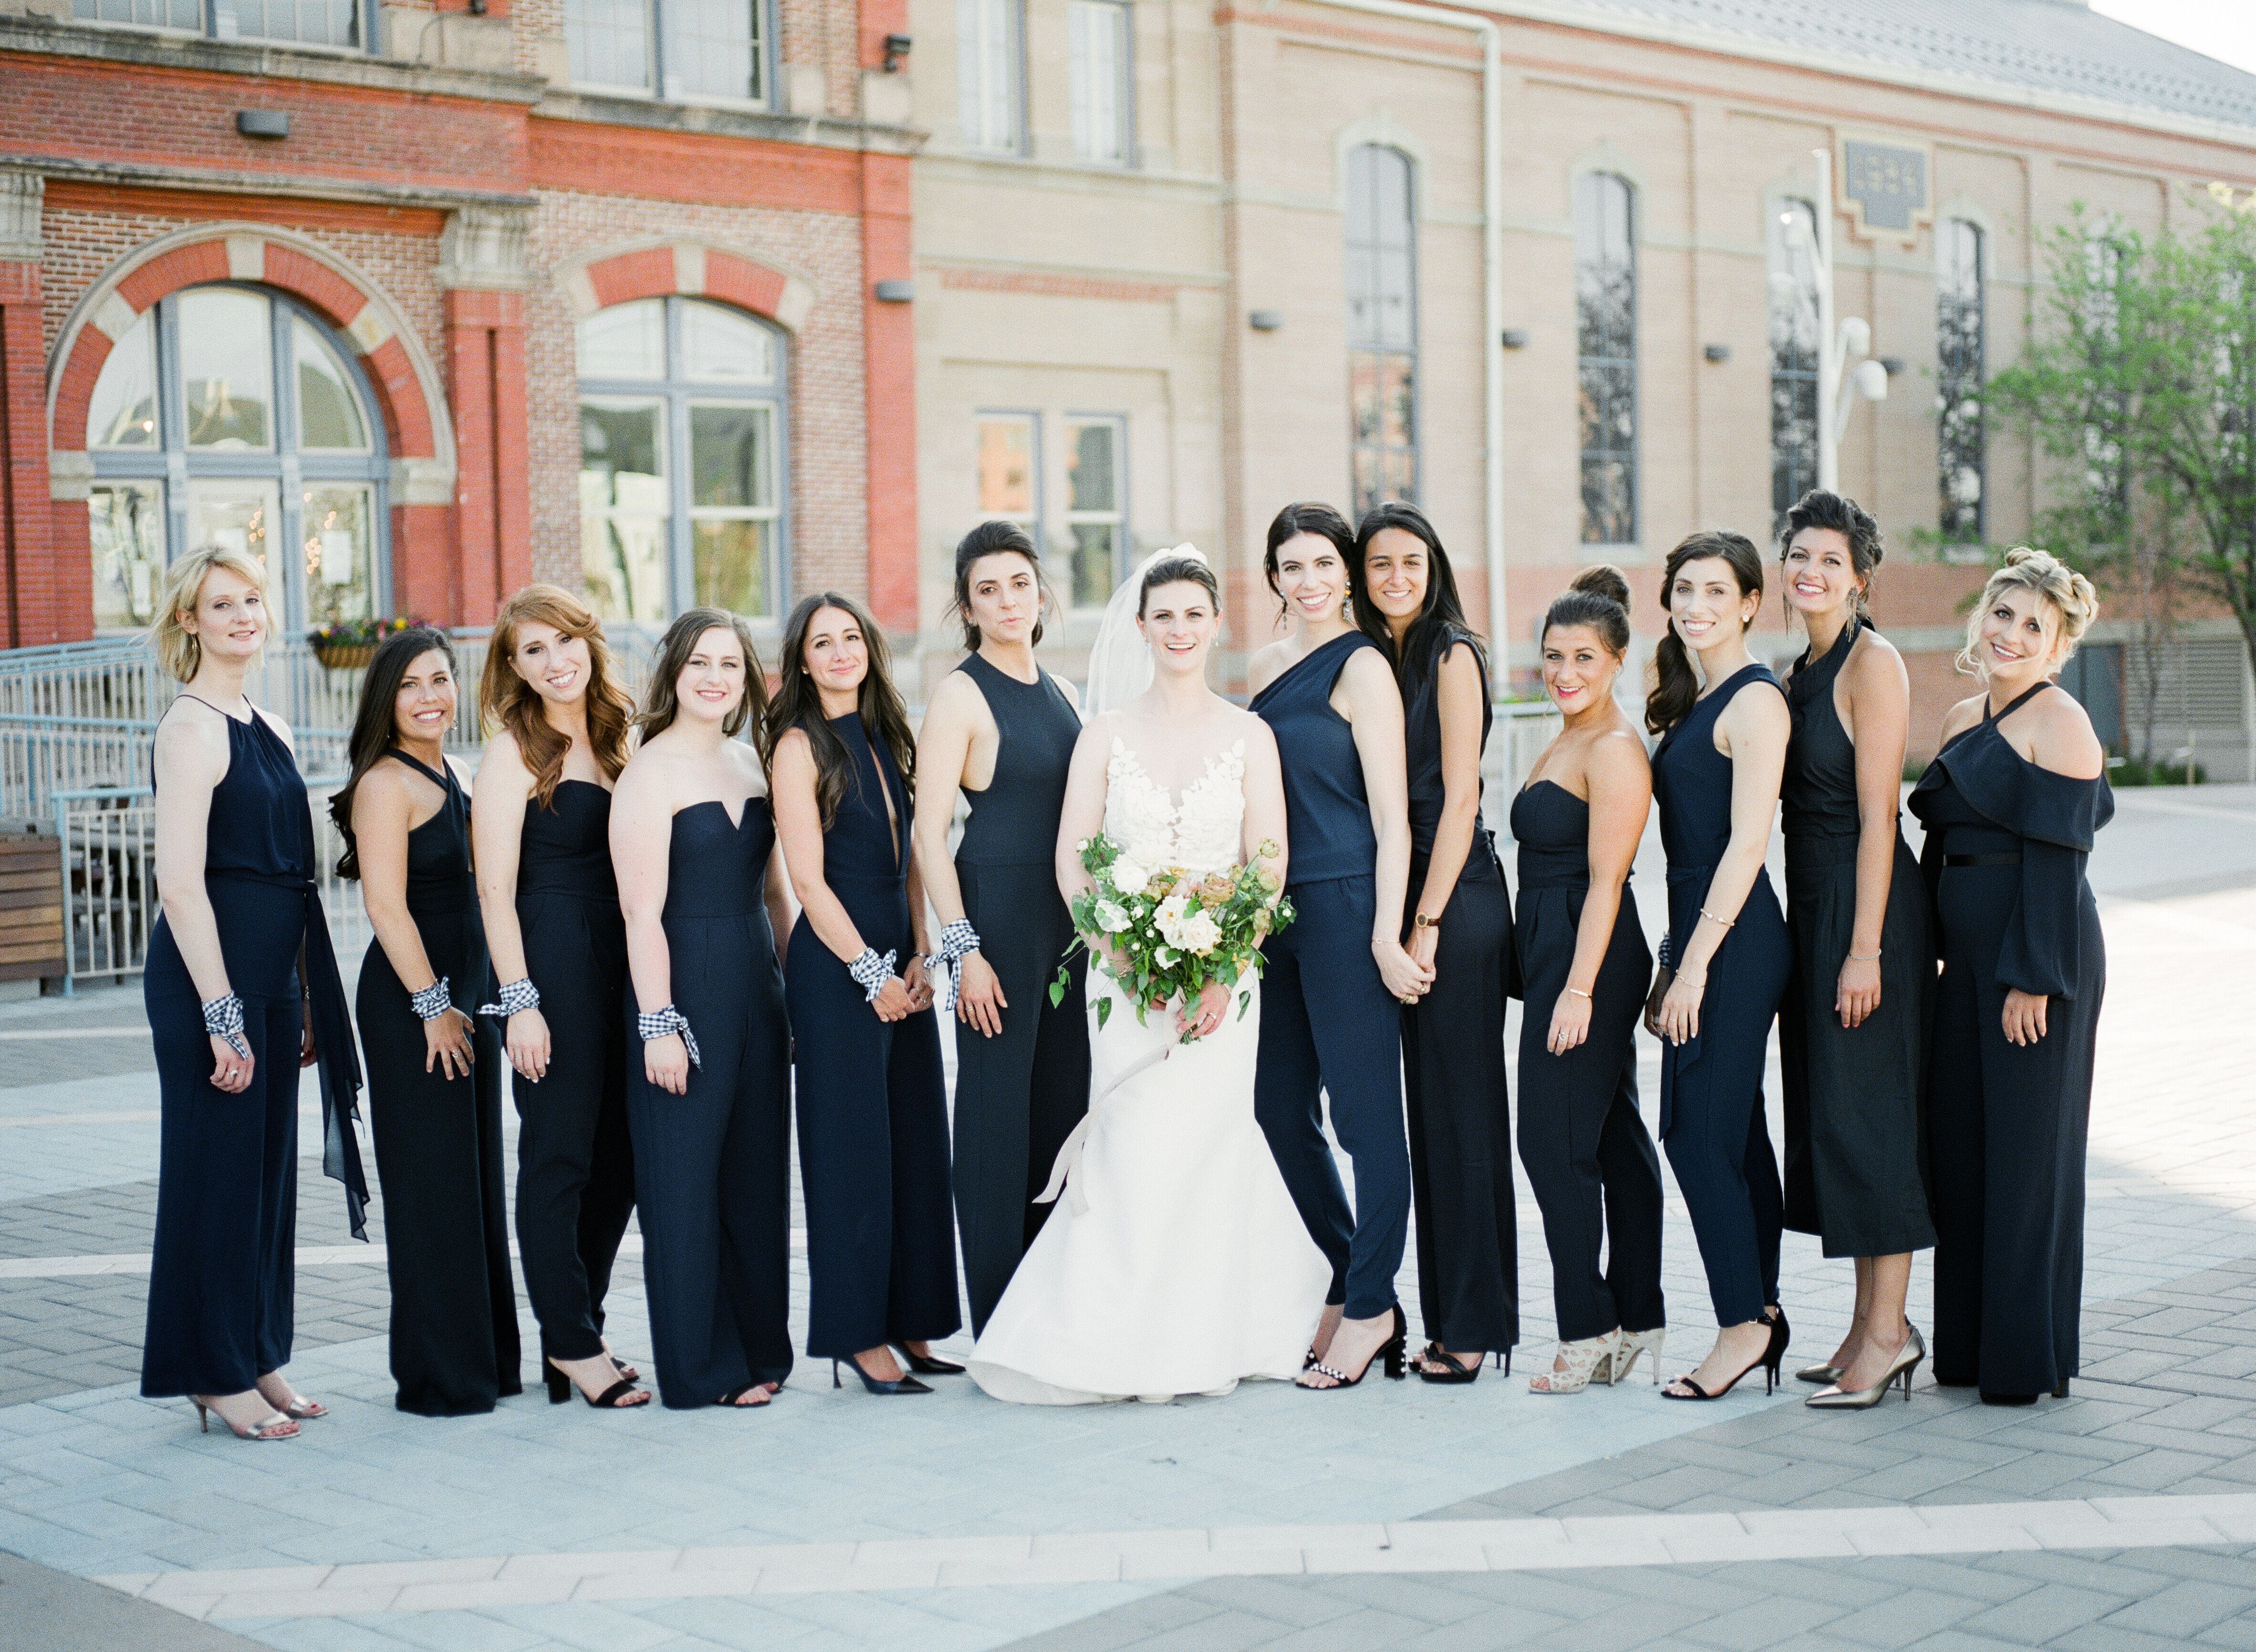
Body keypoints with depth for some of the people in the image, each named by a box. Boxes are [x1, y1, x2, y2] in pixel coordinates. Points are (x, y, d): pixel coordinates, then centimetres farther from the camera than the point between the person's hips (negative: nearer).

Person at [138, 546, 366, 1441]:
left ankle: (258, 1359, 22)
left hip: (270, 978, 9)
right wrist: (221, 1013, -21)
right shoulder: (192, 728, -12)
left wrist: (301, 997, 16)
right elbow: (180, 881, -18)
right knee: (216, 1172, -1)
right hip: (208, 976, -9)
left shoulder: (265, 728, 15)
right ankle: (216, 1375, 9)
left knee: (269, 1169, 13)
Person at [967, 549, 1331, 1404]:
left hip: (1221, 977, 0)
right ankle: (1126, 1345, 5)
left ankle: (1200, 1347, 10)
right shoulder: (1106, 733, 6)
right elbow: (1072, 861, 3)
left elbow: (1268, 867, 0)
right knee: (1132, 1153, -6)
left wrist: (1222, 971, -12)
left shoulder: (1249, 735, 4)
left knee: (1200, 1147, -3)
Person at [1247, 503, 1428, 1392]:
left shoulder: (1362, 667, -6)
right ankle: (1354, 1285, 24)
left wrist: (1387, 935, -15)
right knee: (1280, 1109, 10)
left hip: (1346, 907, -8)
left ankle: (1368, 1309, 7)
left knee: (1364, 1108, -2)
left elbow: (1392, 816, -10)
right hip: (1271, 910, 8)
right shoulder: (1262, 669, 15)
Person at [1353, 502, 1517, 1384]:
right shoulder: (1371, 660, 14)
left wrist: (1429, 922, -14)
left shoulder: (1451, 655, -6)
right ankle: (1442, 1316, 14)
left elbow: (1459, 799, -11)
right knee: (1421, 1107, 8)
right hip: (1392, 898, 7)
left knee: (1460, 1109, -3)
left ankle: (1473, 1323, 3)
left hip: (1457, 898, -7)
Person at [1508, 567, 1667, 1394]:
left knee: (1555, 1140, -8)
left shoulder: (1615, 750, -12)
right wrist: (1568, 983, 17)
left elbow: (1606, 878, -17)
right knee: (1613, 1138, 11)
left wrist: (1579, 988, -21)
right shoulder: (1564, 743, 17)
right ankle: (1638, 1325, 17)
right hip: (1559, 953, 10)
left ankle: (1590, 1332, -2)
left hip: (1588, 957, -10)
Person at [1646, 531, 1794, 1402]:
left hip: (1734, 940, -9)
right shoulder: (1694, 700, 16)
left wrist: (1695, 963, -20)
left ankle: (1744, 1325, -1)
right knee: (1733, 1133, 12)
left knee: (1699, 1132, -8)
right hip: (1703, 935, 9)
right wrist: (1676, 961, 17)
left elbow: (1747, 842, -18)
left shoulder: (1754, 700, -12)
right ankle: (1763, 1312, 19)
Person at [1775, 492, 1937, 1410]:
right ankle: (1871, 1323, 17)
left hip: (1865, 906, -9)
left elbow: (1877, 814, -16)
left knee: (1863, 1110, -6)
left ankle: (1888, 1332, 0)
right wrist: (1808, 932, 14)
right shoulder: (1799, 675, 14)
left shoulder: (1873, 664, -11)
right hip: (1811, 907, 9)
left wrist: (1865, 948, -20)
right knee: (1827, 1110, 10)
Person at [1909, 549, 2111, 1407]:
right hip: (1967, 950, 8)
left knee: (2028, 1148, -2)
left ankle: (2028, 1358, 7)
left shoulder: (2059, 722, -11)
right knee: (1961, 1140, 11)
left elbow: (2057, 856, -16)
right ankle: (1968, 1345, 21)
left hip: (2039, 950, -8)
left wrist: (2033, 977, -20)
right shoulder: (1962, 720, 14)